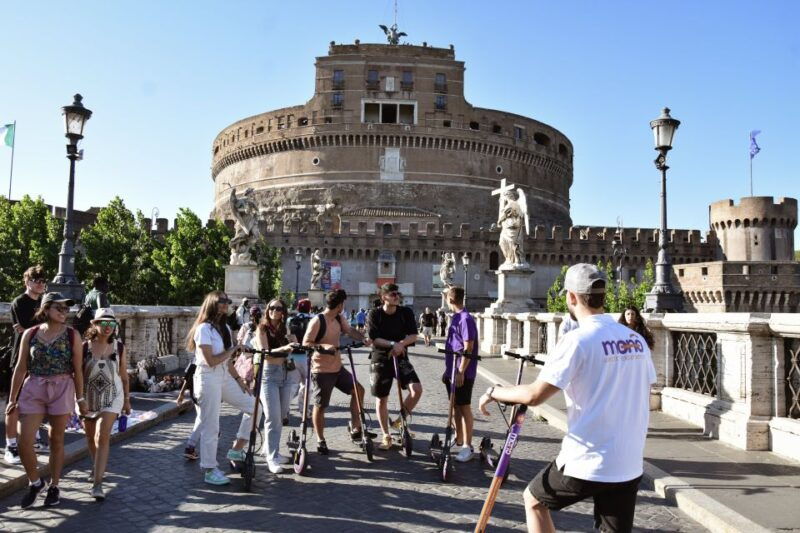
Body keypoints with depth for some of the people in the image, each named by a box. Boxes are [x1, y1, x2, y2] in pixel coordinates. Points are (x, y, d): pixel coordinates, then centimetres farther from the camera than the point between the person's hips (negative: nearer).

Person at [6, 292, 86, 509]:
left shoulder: (72, 335, -2)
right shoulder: (30, 334, 2)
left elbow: (77, 370, 0)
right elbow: (20, 368, 5)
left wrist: (80, 398, 1)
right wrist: (13, 398, 5)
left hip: (62, 389, -1)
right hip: (33, 389, 1)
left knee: (56, 440, 8)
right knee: (24, 441, -4)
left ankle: (54, 486, 24)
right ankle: (35, 482, 20)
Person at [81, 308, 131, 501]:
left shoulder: (119, 347, -2)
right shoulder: (85, 346, -5)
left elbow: (124, 375, 5)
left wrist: (127, 400, 8)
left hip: (111, 397, -1)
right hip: (88, 396, 2)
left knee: (102, 437, -14)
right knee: (91, 437, 18)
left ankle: (97, 484, -14)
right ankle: (97, 467, 44)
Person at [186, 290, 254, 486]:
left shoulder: (225, 328, 12)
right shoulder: (204, 328, -13)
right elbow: (211, 360, -19)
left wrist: (238, 379, 9)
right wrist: (233, 349, -10)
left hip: (225, 377, 8)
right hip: (208, 379, -8)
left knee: (253, 405, 4)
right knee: (211, 426, -1)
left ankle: (236, 450, 15)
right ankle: (210, 471, 12)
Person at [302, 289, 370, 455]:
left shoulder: (339, 320, 3)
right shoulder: (317, 321, -19)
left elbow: (350, 331, 10)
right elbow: (306, 343, -19)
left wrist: (364, 338, -10)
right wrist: (323, 346, -35)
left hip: (337, 368, 8)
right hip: (321, 371, -8)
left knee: (358, 390, 9)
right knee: (320, 406, 3)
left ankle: (356, 428, 19)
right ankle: (320, 440, 19)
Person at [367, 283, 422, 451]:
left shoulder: (406, 312, -2)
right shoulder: (375, 314, -8)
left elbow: (413, 336, -6)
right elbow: (374, 339, -14)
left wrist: (400, 344, -24)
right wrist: (392, 344, -27)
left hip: (401, 358, 2)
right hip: (380, 360, -1)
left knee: (417, 389, -18)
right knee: (382, 399, 5)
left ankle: (401, 419, 6)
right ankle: (386, 436, 22)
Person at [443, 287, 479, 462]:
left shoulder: (466, 319, -16)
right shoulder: (455, 318, 13)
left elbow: (468, 348, -20)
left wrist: (461, 372, -22)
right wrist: (448, 370, 20)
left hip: (463, 373, -9)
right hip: (453, 371, 9)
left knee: (464, 408, -3)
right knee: (455, 406, 16)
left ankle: (468, 447, 3)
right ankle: (459, 438, 29)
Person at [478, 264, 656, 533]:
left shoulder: (578, 340, -16)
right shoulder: (636, 340, 4)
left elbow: (534, 394, -18)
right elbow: (644, 398, 13)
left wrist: (494, 392, -1)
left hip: (585, 463, -5)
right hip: (629, 466, 6)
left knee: (534, 500, 19)